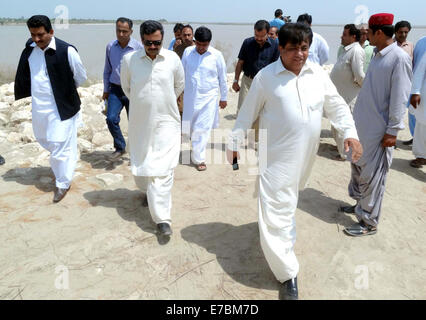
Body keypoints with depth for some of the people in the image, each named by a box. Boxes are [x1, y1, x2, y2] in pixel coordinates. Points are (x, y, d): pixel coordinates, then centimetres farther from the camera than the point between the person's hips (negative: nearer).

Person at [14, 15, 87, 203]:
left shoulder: (66, 51, -16)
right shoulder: (29, 49, 1)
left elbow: (81, 77, -4)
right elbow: (24, 75, 19)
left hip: (61, 107, -6)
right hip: (39, 107, 7)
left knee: (60, 145, -1)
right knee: (43, 138, 22)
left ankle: (63, 184, 16)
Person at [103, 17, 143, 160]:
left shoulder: (138, 47, -9)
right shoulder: (110, 46, 3)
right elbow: (107, 70, 13)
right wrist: (106, 90, 15)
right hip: (115, 89, 3)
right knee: (111, 118, -10)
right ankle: (120, 147, 10)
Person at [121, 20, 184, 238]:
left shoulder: (172, 59, -5)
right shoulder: (129, 60, -5)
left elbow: (180, 85, 13)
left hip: (167, 122, -1)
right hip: (139, 122, 2)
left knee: (163, 169, -7)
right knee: (139, 164, 15)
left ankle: (162, 218, -4)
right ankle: (147, 191, 47)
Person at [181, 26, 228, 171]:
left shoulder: (216, 55, -5)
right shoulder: (188, 52, 0)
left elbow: (222, 78, 2)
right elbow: (182, 73, 10)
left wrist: (223, 98, 5)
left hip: (208, 97, -3)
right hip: (190, 96, 3)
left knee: (202, 129, -4)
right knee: (190, 126, 11)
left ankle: (199, 159, 5)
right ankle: (197, 152, 35)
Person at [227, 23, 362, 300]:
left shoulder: (318, 73, 4)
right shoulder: (266, 76, -7)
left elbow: (337, 105, 10)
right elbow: (248, 113, 1)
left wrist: (350, 133, -3)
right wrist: (234, 143, 4)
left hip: (306, 156, 4)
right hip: (276, 157, -4)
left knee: (289, 202, 24)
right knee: (275, 213, -6)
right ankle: (288, 275, 6)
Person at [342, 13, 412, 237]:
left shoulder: (399, 58, -16)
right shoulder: (378, 55, 9)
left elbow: (399, 98, -17)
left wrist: (393, 131, -17)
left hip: (378, 130, -9)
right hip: (363, 125, 9)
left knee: (372, 177, 0)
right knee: (358, 168, 19)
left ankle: (369, 222, 12)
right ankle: (360, 204, 38)